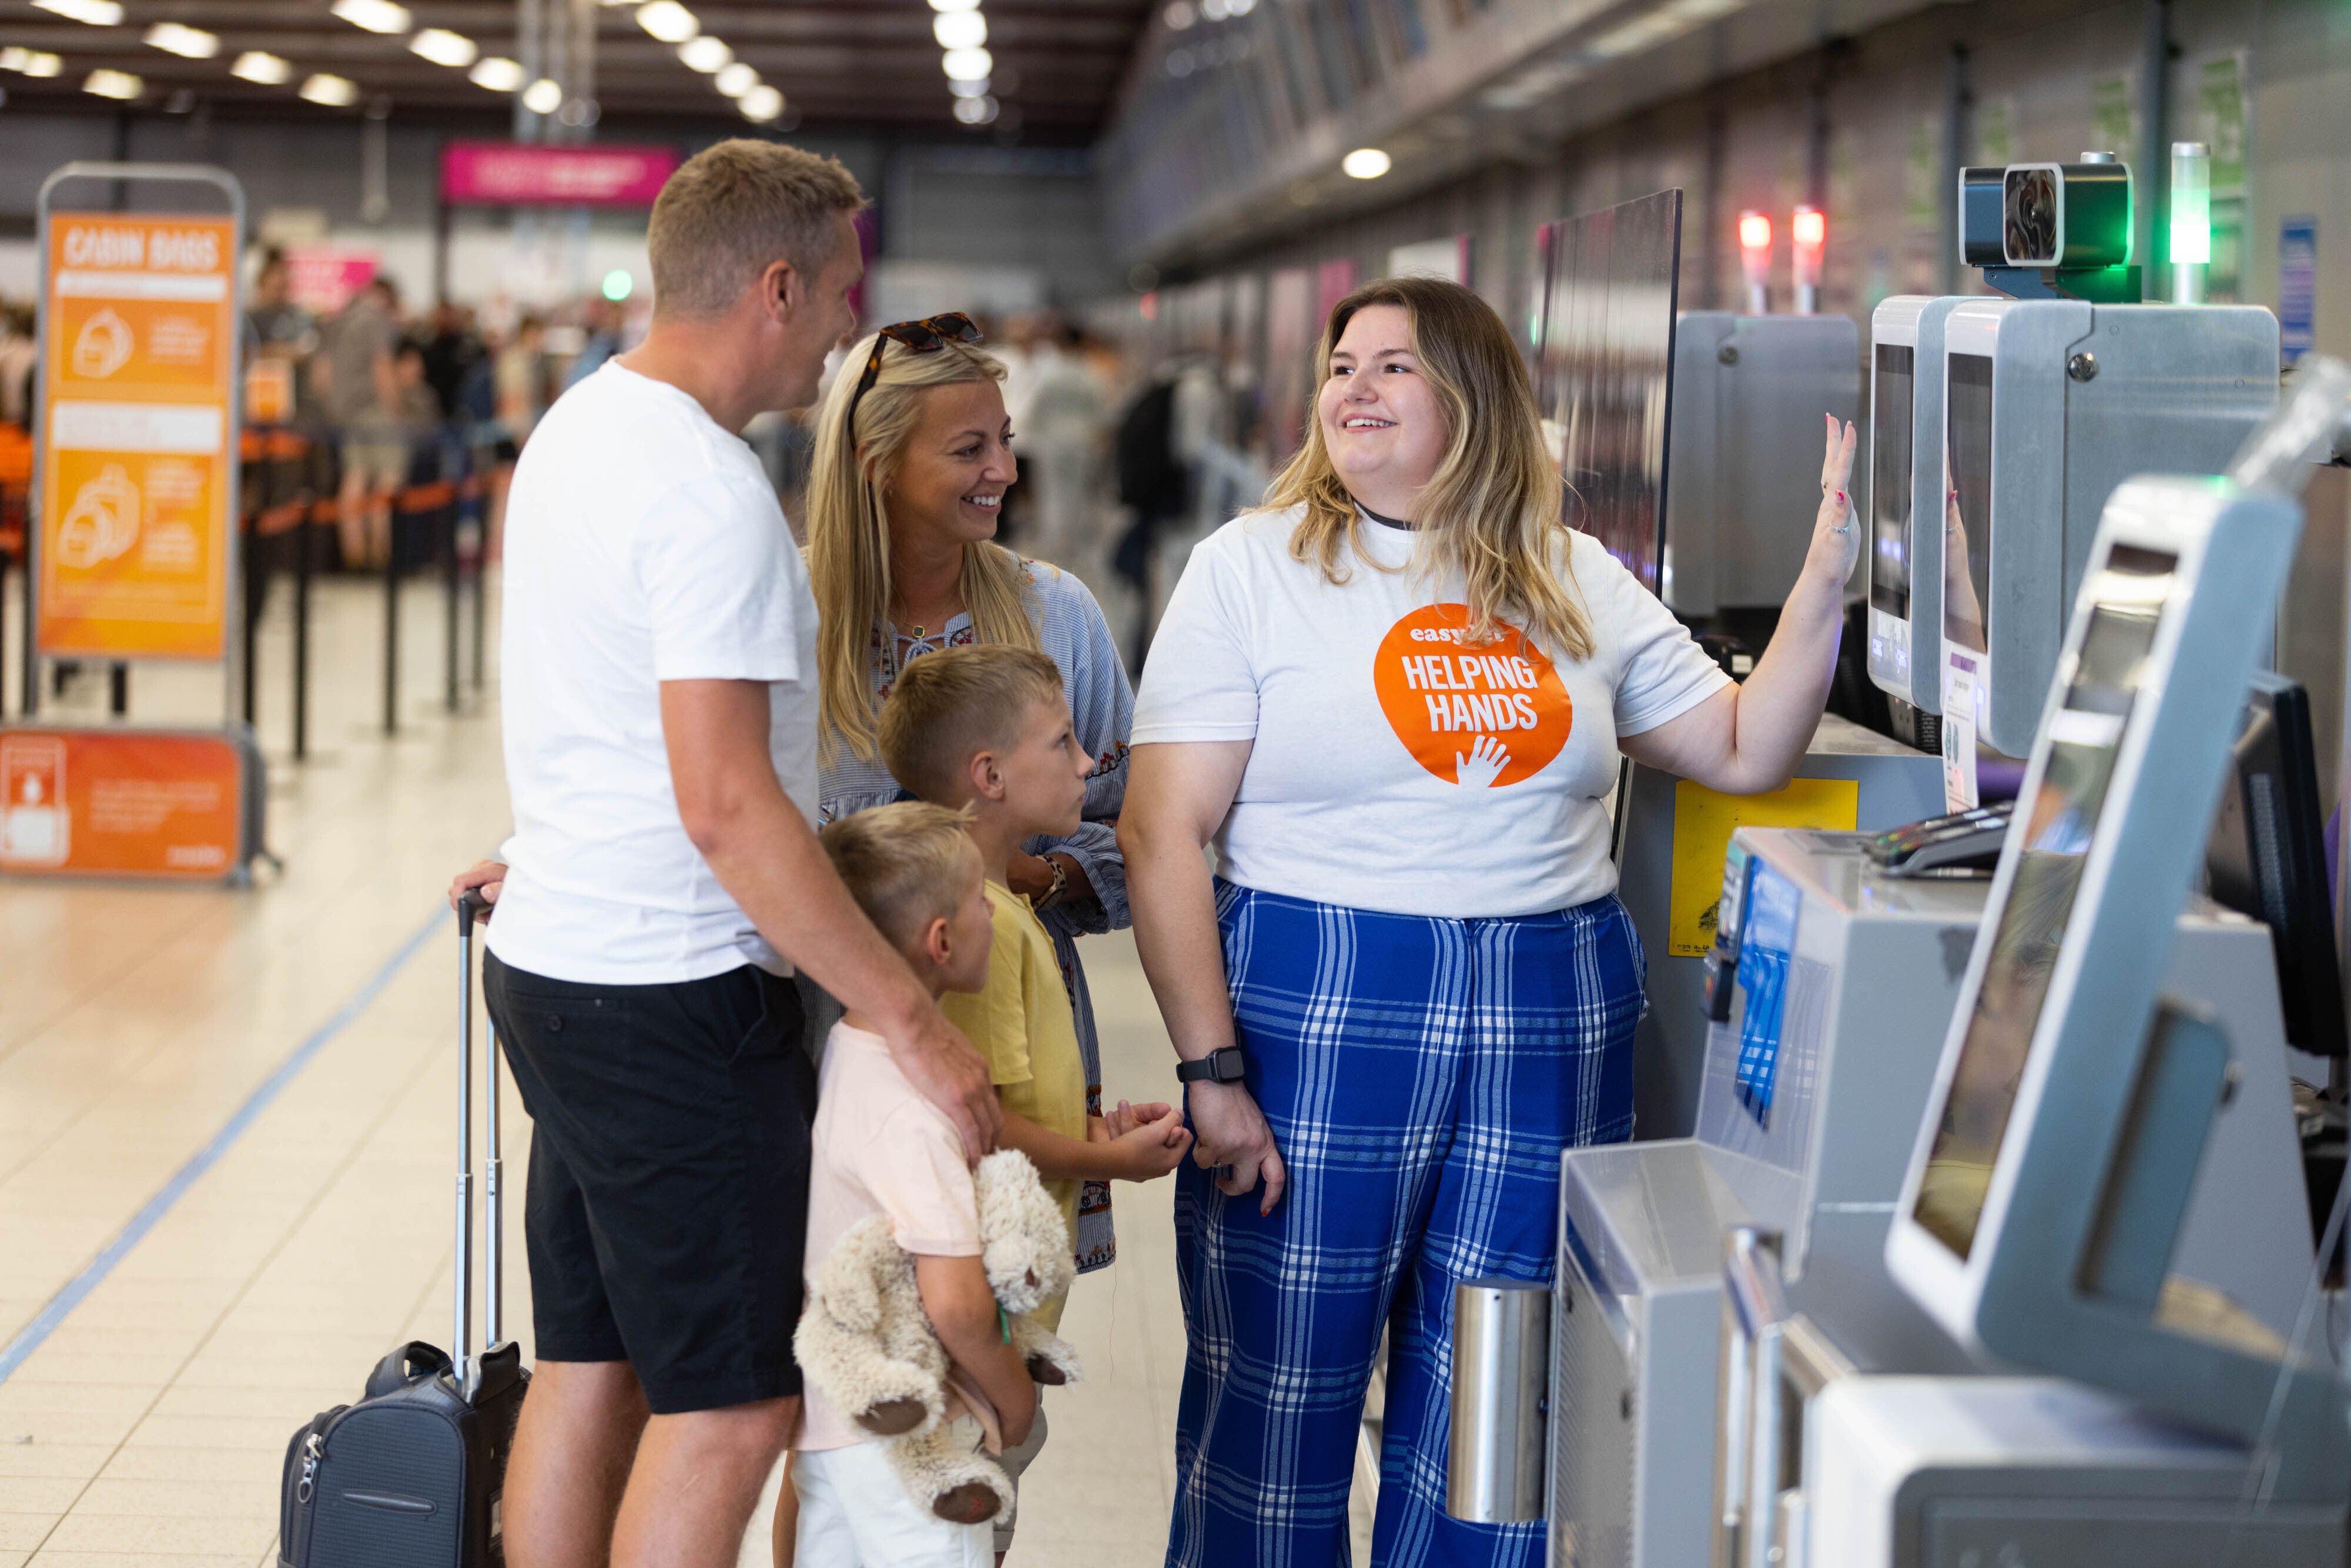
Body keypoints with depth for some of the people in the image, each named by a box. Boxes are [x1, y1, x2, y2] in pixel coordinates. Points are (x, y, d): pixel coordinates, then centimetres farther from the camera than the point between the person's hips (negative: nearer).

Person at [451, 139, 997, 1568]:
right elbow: (727, 804, -25)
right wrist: (911, 1018, -22)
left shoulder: (581, 426, 12)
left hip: (559, 959, 10)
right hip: (672, 995, -10)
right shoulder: (710, 491, -20)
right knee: (730, 1406, -5)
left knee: (590, 1367, 16)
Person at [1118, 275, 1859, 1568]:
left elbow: (1747, 750, 12)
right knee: (1275, 1398, 3)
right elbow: (1163, 834, -6)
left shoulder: (1575, 585, 11)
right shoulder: (1252, 568, 0)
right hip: (1314, 1018, -3)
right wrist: (1211, 1071, -13)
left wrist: (1826, 573, 1)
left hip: (1549, 1032, 3)